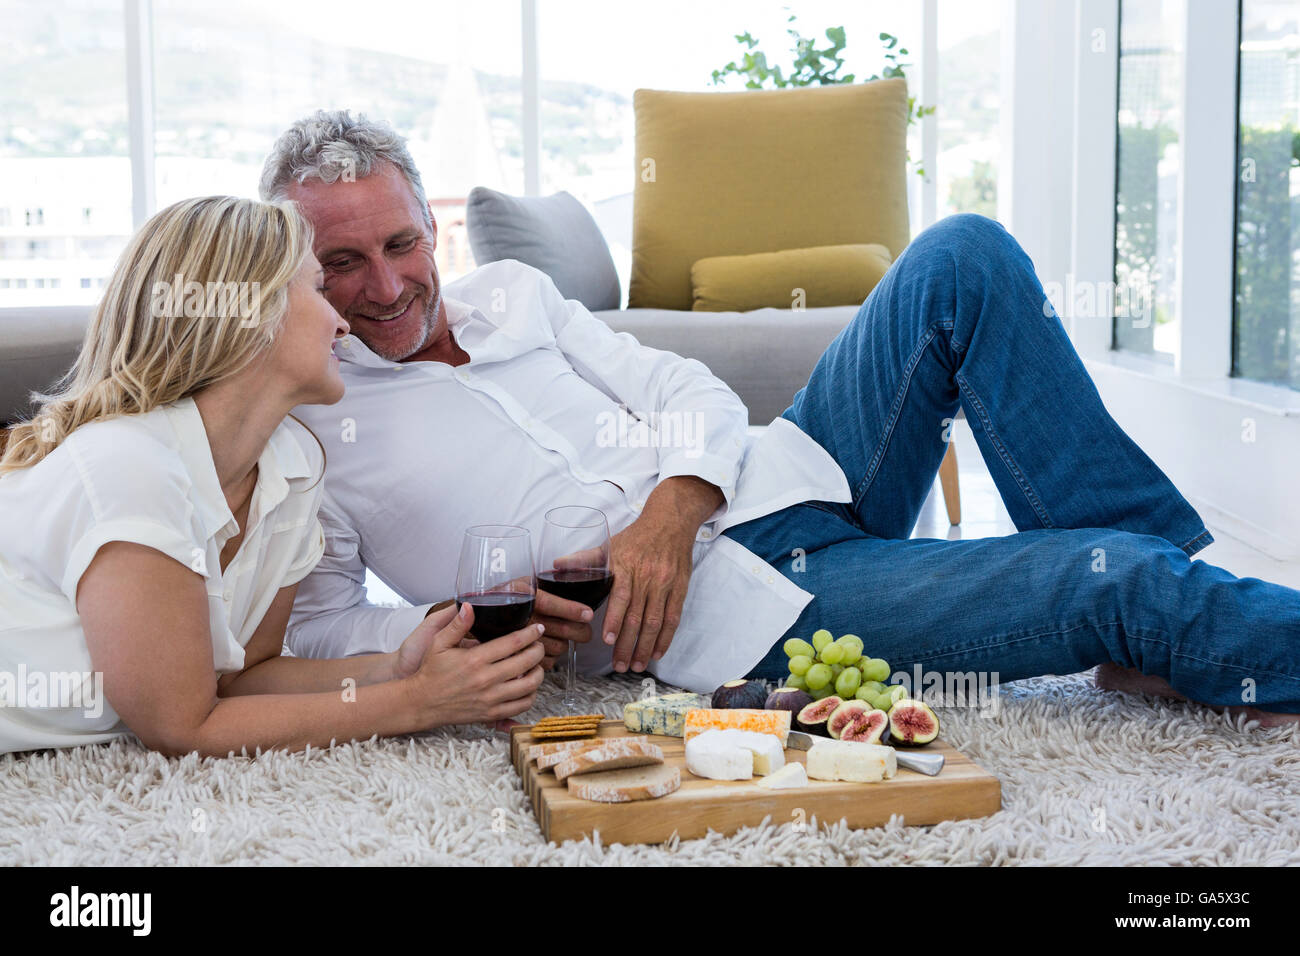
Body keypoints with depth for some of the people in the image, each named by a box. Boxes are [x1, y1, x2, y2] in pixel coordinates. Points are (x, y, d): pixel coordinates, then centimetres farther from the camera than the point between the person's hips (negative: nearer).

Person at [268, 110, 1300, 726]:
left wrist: (674, 506, -11)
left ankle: (1154, 565, -6)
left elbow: (690, 392, 10)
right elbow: (309, 632, -1)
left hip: (774, 484, 7)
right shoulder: (304, 428, 1)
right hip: (717, 613, -6)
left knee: (967, 257, -11)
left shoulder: (512, 291, 14)